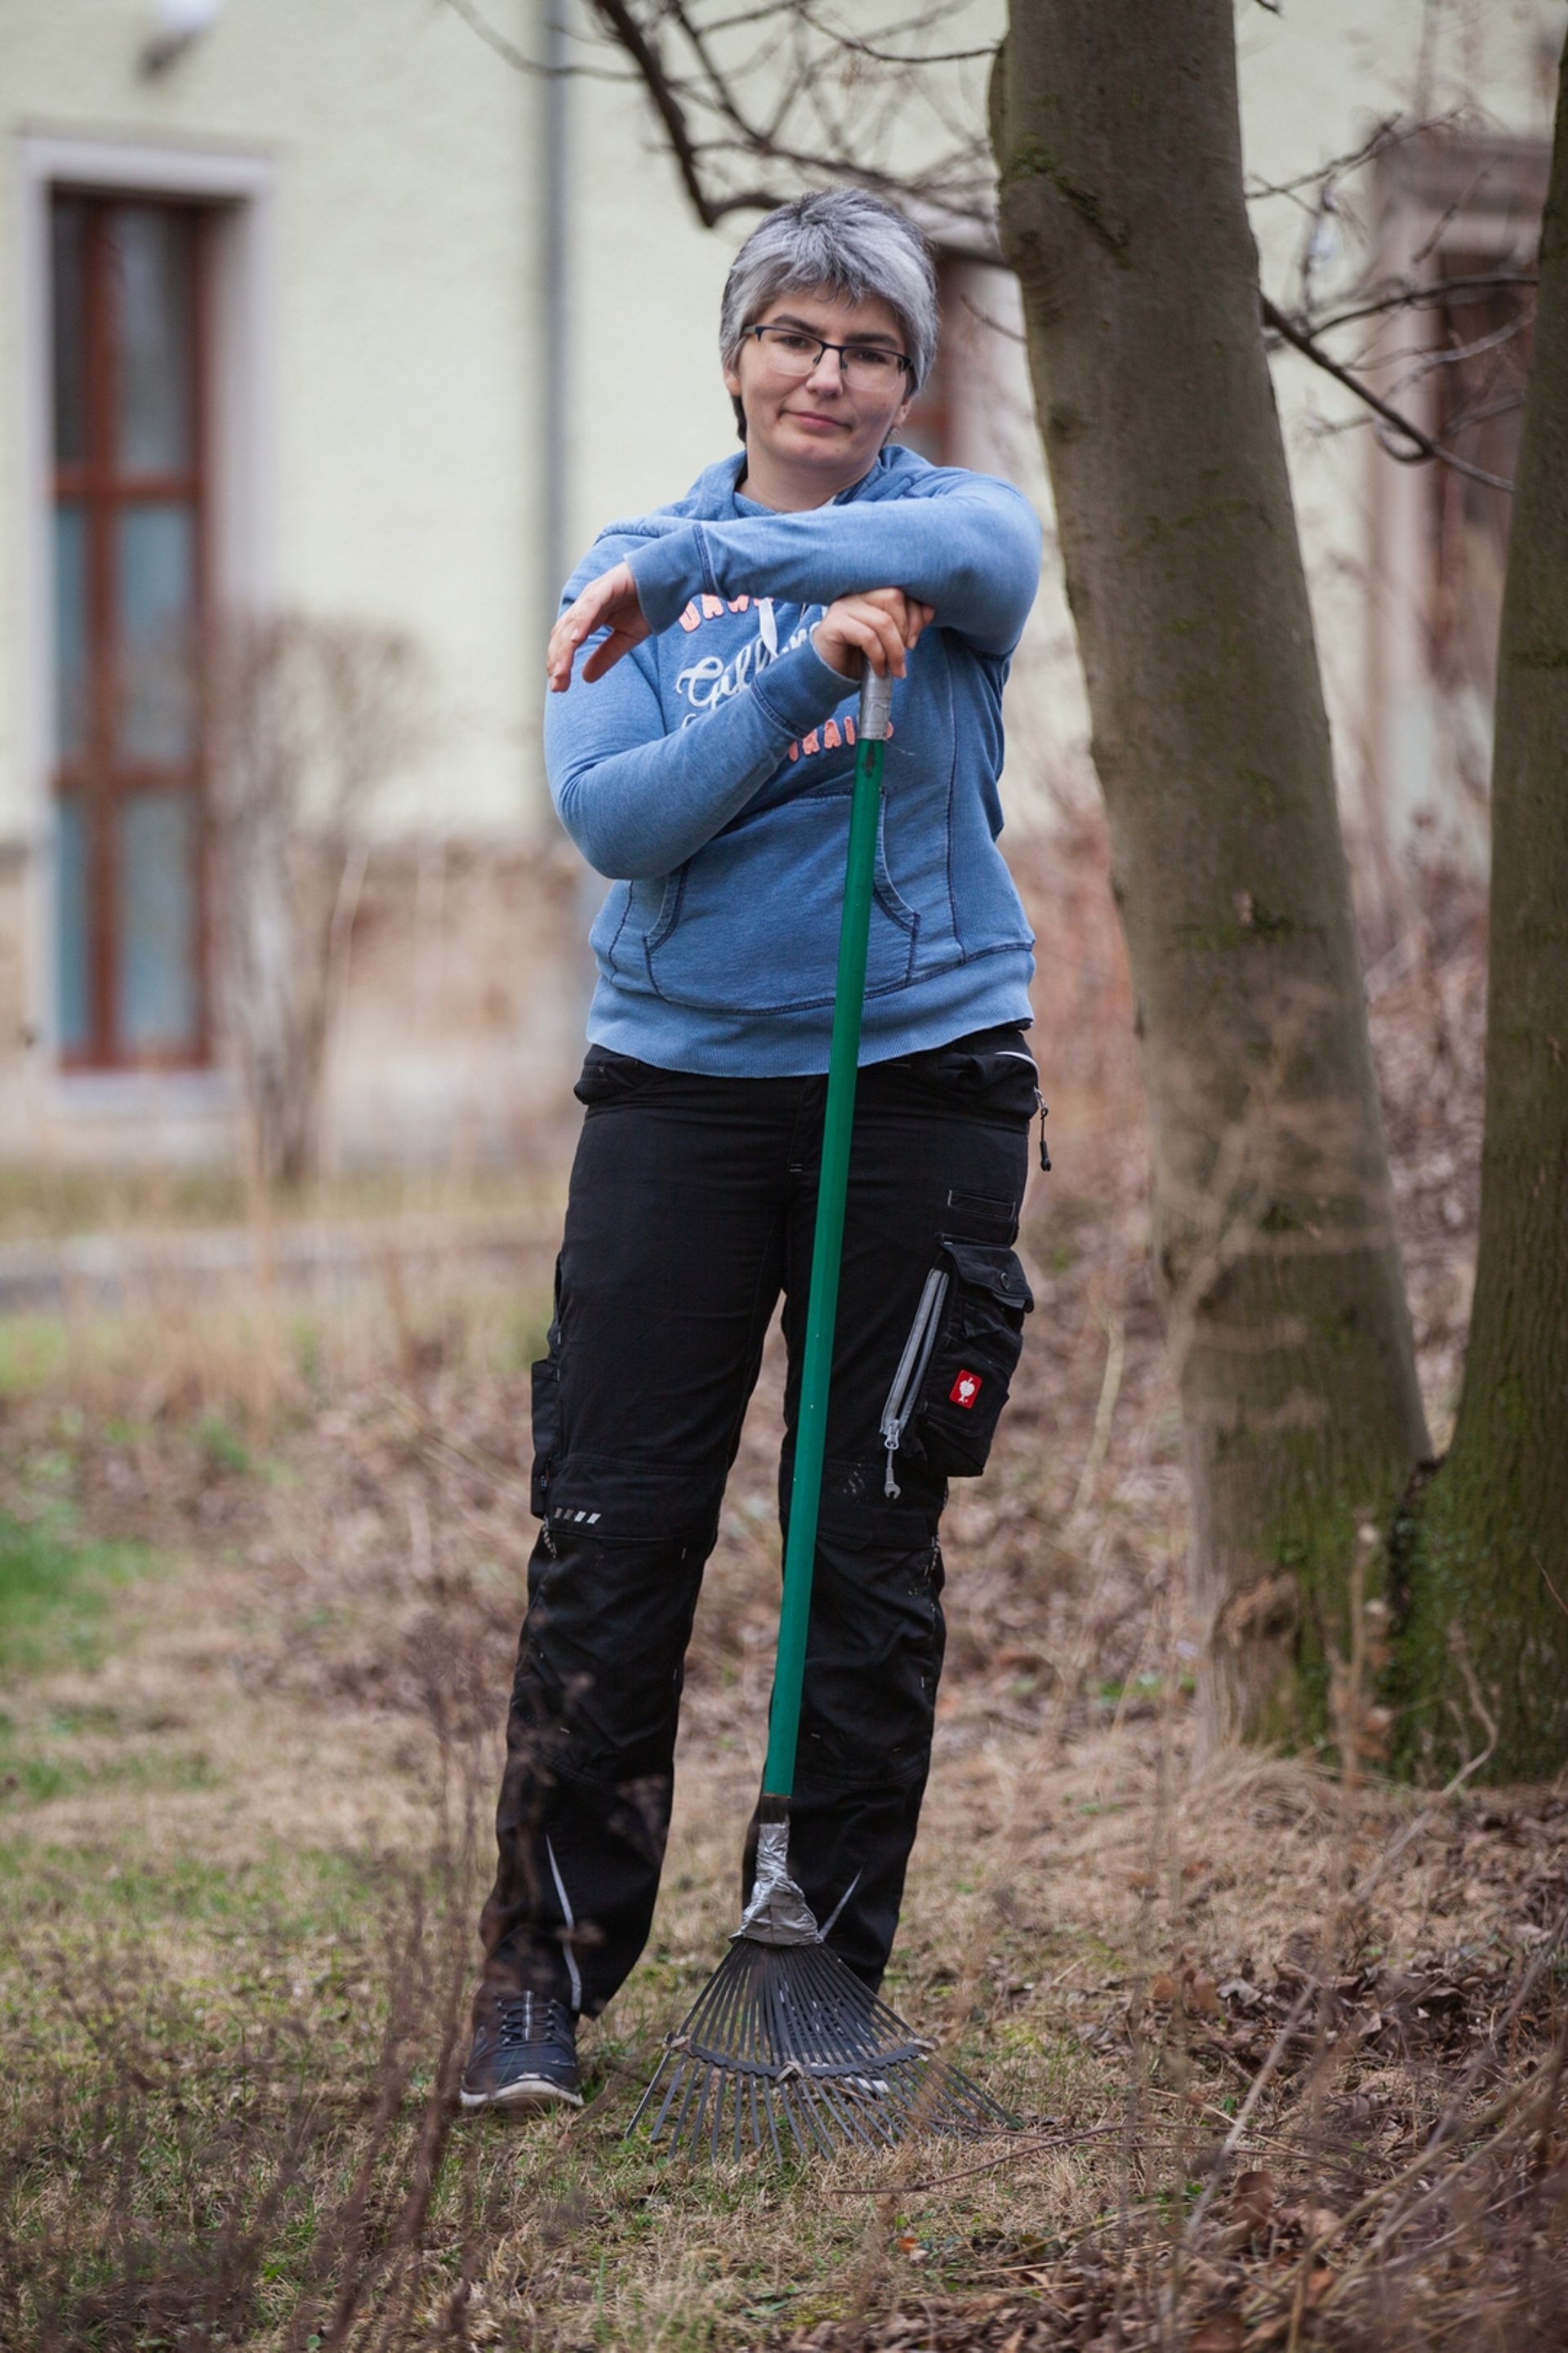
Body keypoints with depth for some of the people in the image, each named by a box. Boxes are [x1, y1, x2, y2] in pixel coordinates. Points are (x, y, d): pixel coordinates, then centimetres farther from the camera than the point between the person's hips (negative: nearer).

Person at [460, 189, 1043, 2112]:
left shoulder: (947, 531, 4)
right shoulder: (632, 573, 8)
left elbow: (980, 548, -23)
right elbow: (610, 816, -8)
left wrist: (696, 566, -25)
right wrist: (807, 671, -20)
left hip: (922, 1078, 0)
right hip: (685, 1082, 1)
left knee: (875, 1549, 4)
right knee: (609, 1539, -4)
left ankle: (829, 1973, 15)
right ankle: (541, 1982, 3)